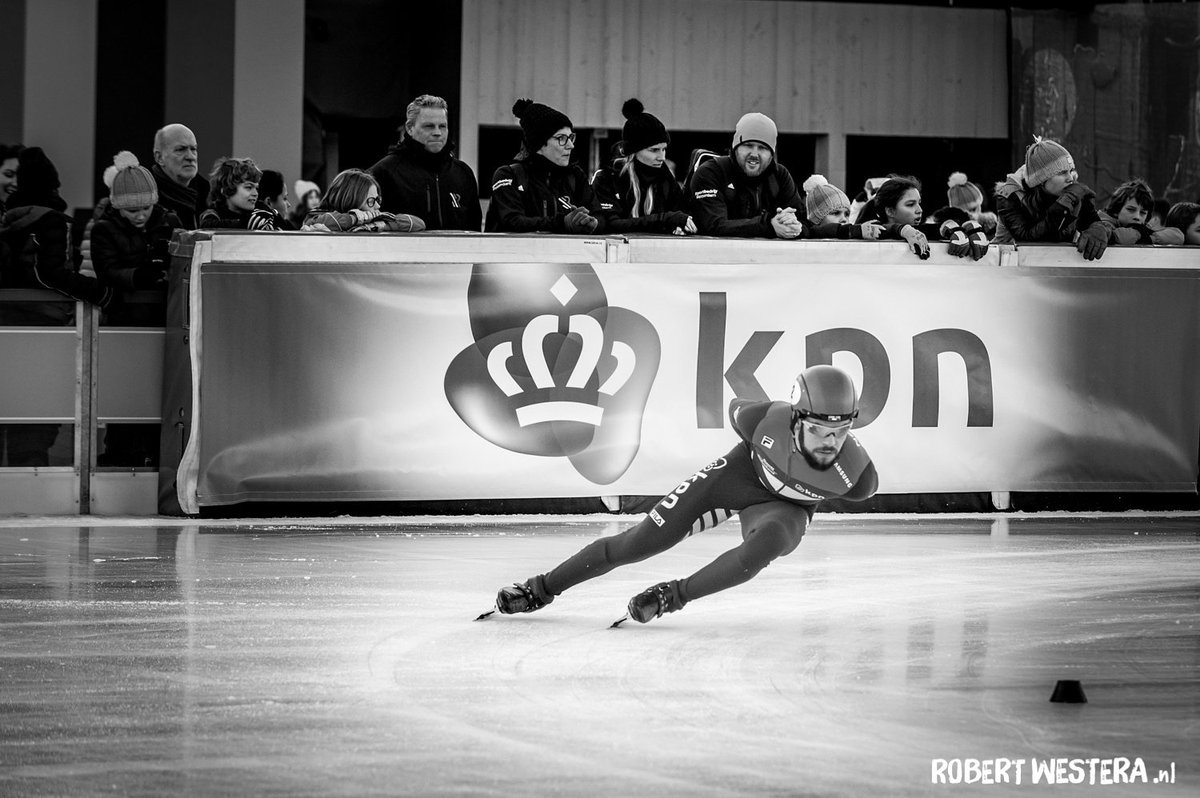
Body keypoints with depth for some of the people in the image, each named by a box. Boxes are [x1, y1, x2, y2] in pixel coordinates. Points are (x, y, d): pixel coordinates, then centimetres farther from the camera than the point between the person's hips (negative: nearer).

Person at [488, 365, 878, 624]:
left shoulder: (856, 469, -33)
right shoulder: (767, 420, -34)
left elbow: (862, 490, -5)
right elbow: (737, 409, -7)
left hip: (786, 508, 0)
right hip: (743, 470, 0)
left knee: (765, 544, -37)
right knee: (641, 541, -6)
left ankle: (673, 595, -17)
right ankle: (542, 588, 10)